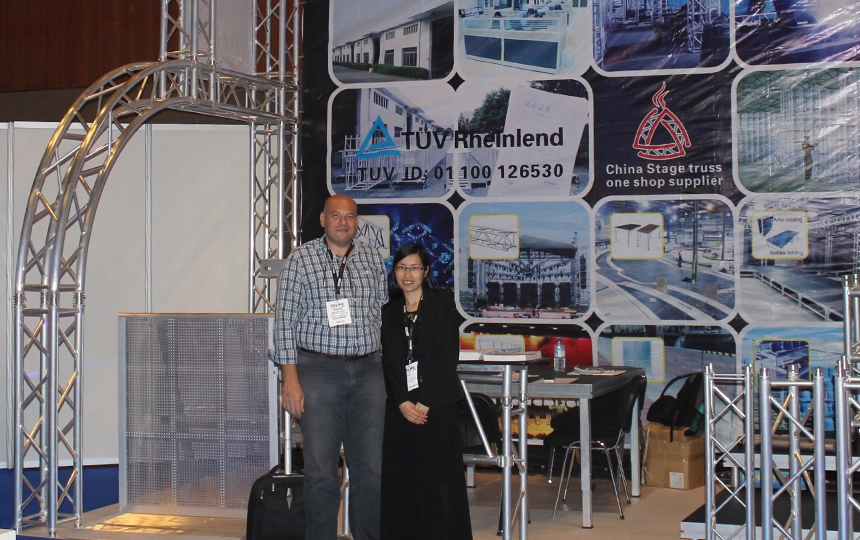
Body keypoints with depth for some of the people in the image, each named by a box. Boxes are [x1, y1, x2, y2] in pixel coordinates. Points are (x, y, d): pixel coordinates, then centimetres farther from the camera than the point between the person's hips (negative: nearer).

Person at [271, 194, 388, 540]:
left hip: (368, 370, 3)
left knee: (371, 467, 4)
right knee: (321, 470, -2)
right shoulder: (302, 259, 1)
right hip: (318, 371, -3)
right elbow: (285, 320, -1)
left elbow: (383, 314, 16)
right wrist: (290, 379, -8)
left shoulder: (372, 260, 12)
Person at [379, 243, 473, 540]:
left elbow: (448, 356, -5)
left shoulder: (442, 304, 3)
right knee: (401, 478, 2)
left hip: (437, 404, -3)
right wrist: (402, 402, -7)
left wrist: (425, 401, -12)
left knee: (440, 476, -4)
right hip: (400, 407, 4)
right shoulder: (389, 312, 14)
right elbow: (389, 362, 8)